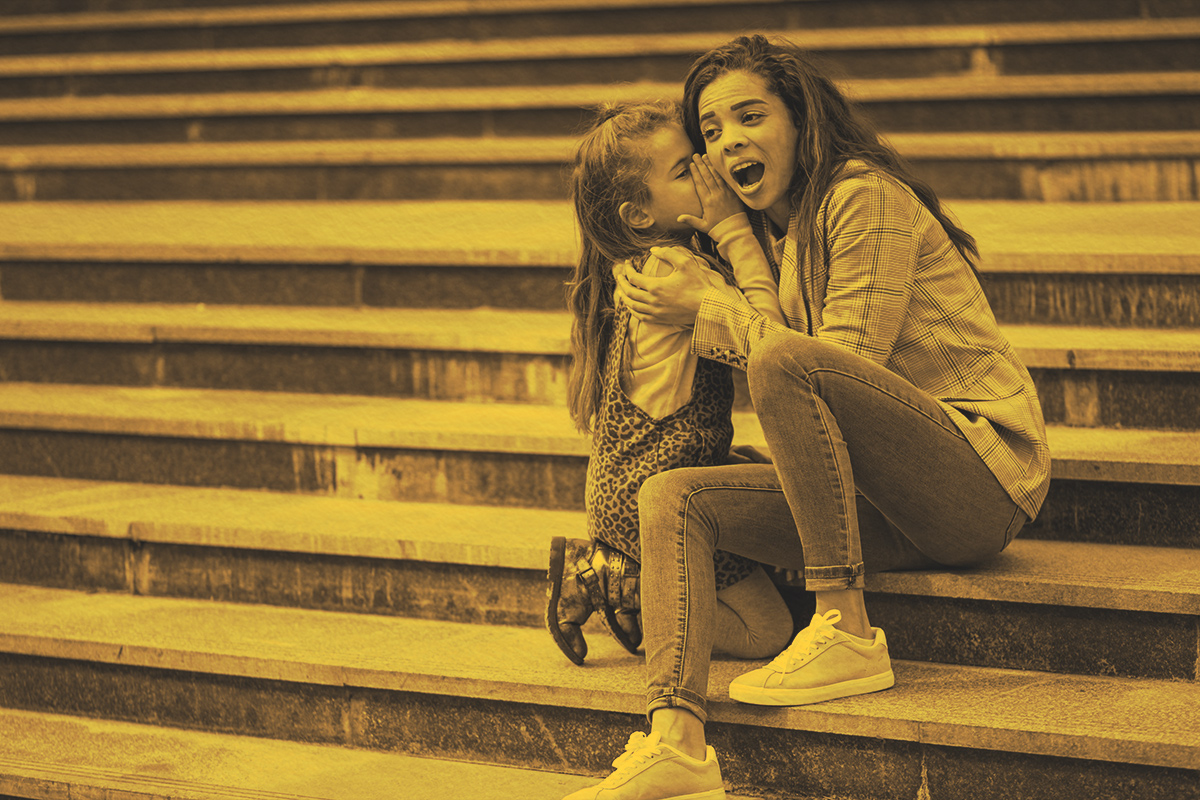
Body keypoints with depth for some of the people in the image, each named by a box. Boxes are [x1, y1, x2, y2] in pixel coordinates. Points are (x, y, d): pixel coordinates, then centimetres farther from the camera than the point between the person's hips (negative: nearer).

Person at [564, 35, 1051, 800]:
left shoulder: (866, 195, -7)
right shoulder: (776, 233, 19)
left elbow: (849, 362, -15)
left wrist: (711, 308, -7)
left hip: (982, 466, -8)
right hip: (894, 503, 8)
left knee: (784, 359, -31)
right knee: (671, 495, -8)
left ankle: (847, 636, -25)